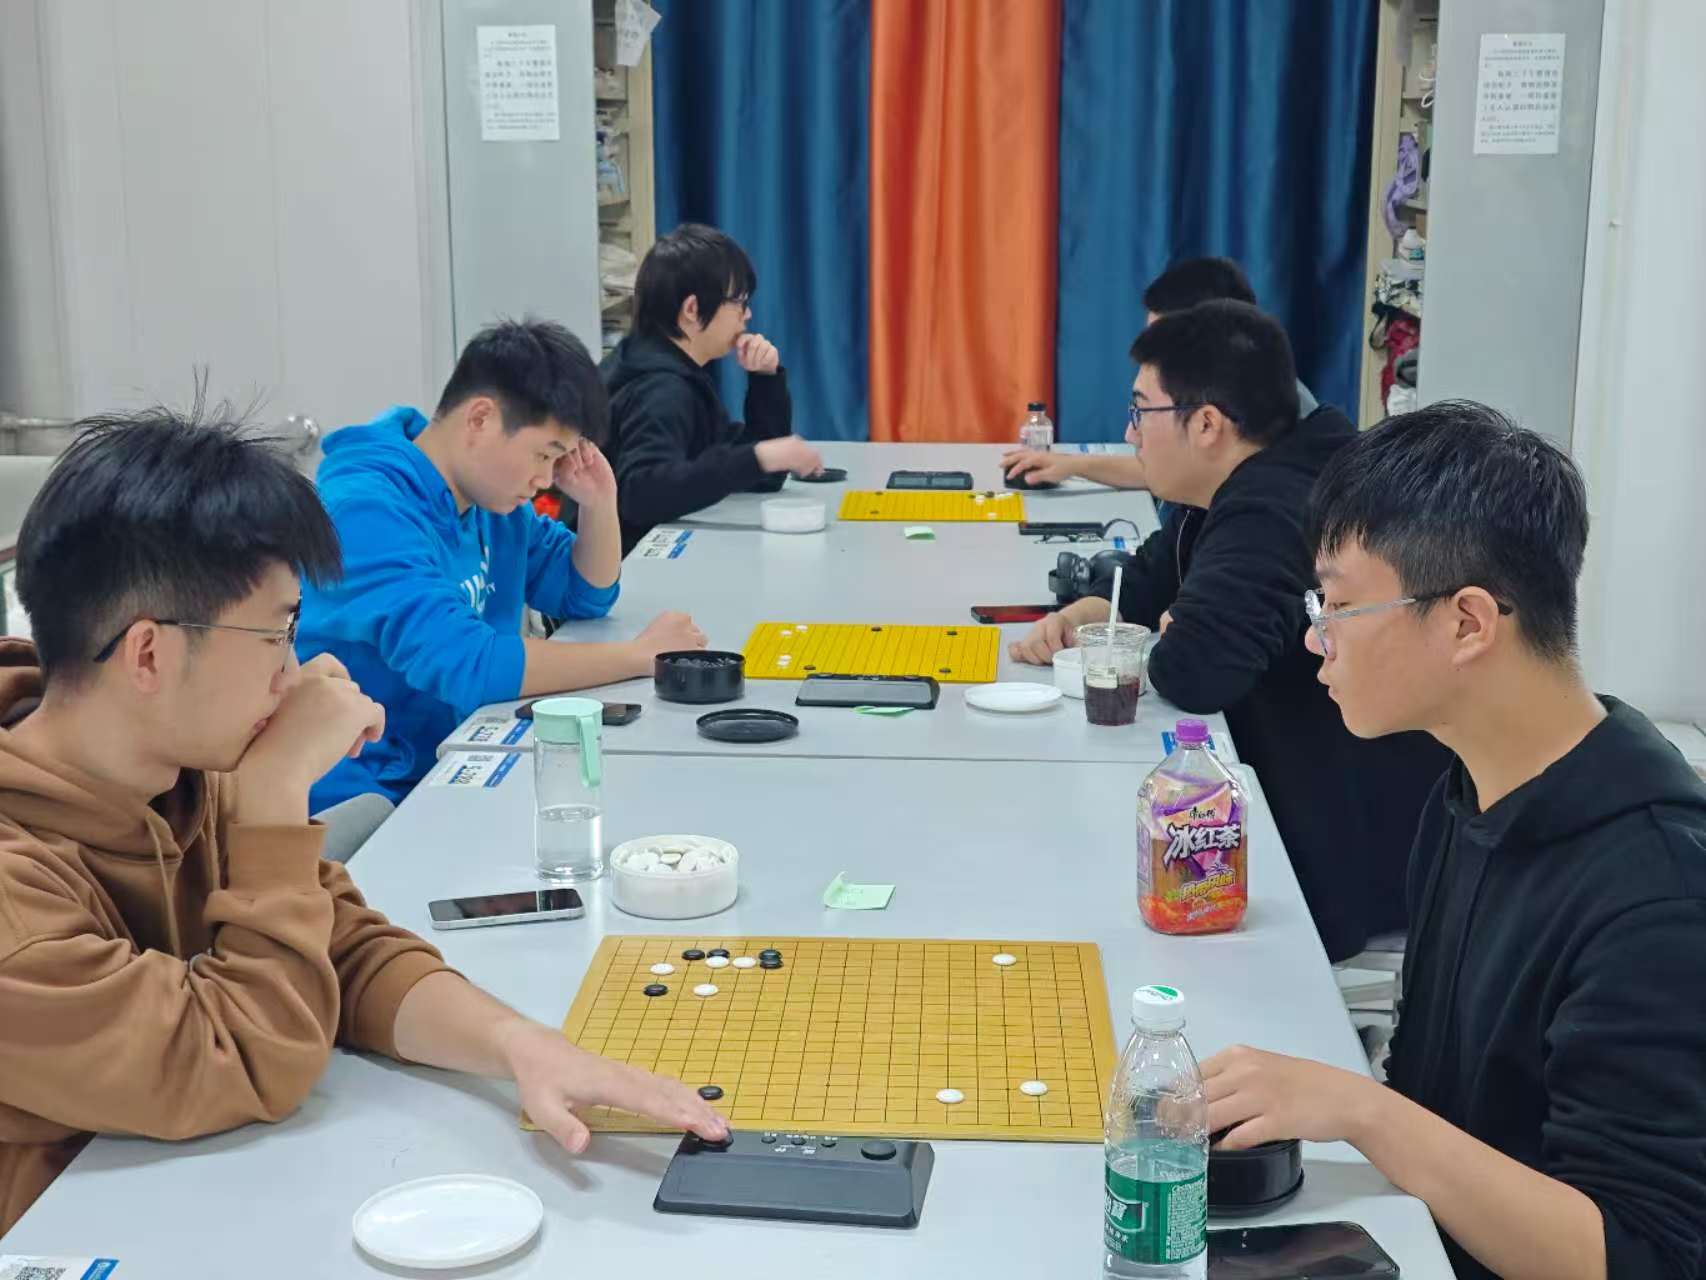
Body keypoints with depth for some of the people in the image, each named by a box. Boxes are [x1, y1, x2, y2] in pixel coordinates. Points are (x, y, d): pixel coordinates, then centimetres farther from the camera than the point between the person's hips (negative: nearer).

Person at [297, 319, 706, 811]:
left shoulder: (488, 495, 5)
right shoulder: (368, 509, -21)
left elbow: (585, 596, 18)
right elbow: (464, 665, -31)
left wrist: (600, 502, -1)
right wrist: (639, 656, -22)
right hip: (366, 806, -8)